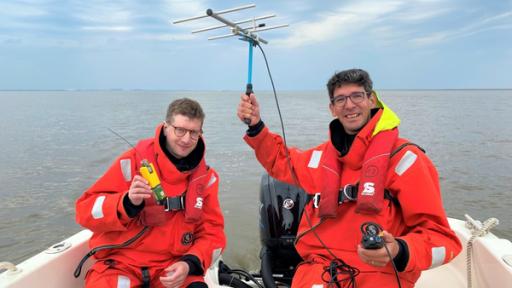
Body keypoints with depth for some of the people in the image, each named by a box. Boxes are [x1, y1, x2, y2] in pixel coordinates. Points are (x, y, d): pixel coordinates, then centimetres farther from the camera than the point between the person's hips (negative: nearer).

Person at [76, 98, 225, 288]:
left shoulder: (205, 177, 0)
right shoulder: (133, 161, -8)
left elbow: (212, 232, 4)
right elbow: (86, 210, -8)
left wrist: (190, 263, -13)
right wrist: (127, 203, -26)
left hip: (174, 267, 2)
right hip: (121, 264, -1)